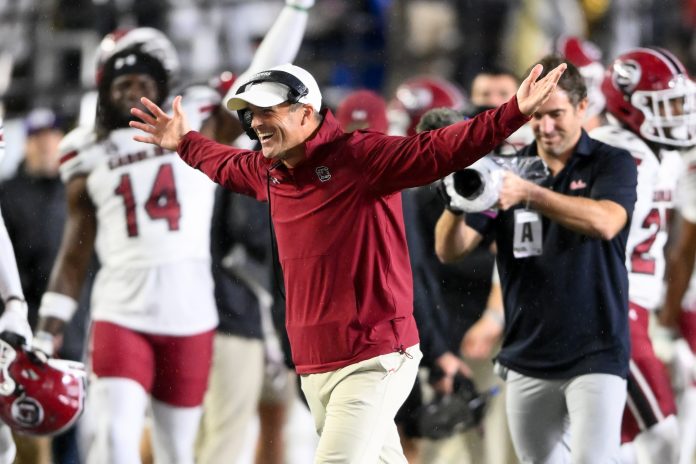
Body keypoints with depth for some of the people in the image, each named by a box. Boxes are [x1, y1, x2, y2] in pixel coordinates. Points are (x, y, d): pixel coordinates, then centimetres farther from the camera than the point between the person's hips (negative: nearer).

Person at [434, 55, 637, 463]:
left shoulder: (612, 165, -3)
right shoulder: (505, 170, 6)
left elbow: (604, 223, -25)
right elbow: (450, 251, -3)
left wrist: (528, 193, -37)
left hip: (595, 356, -4)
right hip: (527, 360, 4)